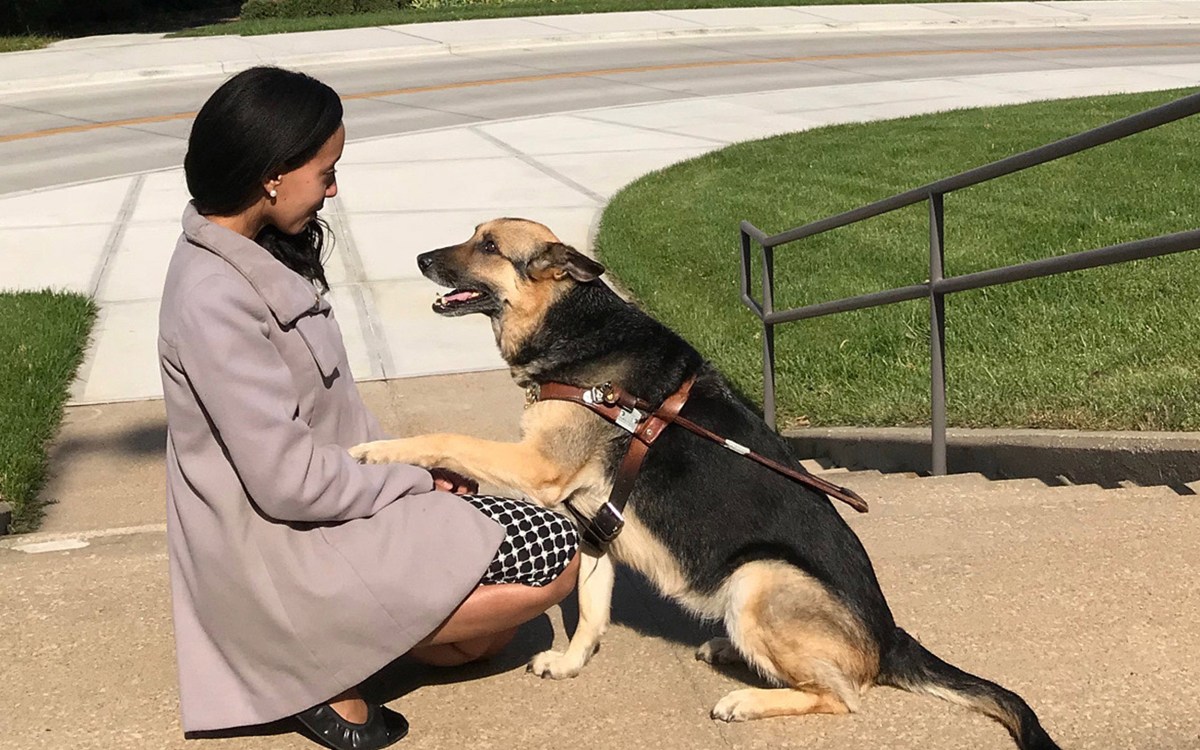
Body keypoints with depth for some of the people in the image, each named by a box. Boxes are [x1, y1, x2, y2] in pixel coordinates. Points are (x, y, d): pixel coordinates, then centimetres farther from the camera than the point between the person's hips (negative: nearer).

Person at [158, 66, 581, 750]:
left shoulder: (258, 256, 4)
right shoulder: (213, 300, -26)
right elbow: (289, 479, -25)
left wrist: (404, 466, 1)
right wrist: (415, 482, -12)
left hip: (337, 501, 10)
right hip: (289, 552, -10)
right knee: (555, 556, -11)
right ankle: (332, 655, -3)